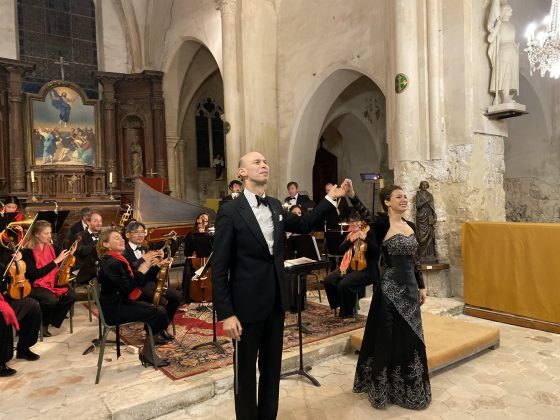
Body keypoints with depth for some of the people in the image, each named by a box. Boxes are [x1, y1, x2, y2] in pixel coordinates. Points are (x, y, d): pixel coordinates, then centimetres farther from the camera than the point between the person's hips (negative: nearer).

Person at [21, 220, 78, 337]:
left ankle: (46, 323, -1)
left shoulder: (51, 248, 6)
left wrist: (70, 253, -7)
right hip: (35, 286, -6)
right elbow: (35, 274, -22)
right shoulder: (27, 252, -11)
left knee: (71, 296, -19)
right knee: (51, 300, -33)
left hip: (52, 283, 6)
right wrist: (56, 261, -22)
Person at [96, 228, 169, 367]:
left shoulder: (117, 260, 10)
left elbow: (136, 282, 10)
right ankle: (146, 354, 5)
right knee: (157, 314, -14)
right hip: (114, 309, -10)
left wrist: (145, 266, -3)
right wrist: (141, 271, -17)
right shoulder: (111, 264, -20)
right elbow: (127, 288, -25)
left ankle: (147, 352, 9)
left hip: (122, 302, 10)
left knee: (160, 310, 0)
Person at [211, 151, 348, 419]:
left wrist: (331, 198, 10)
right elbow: (219, 268, -14)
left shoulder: (275, 206, 5)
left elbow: (303, 225, 19)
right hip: (247, 304, -6)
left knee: (272, 366, 21)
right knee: (246, 371, 12)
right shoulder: (230, 212, -14)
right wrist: (225, 313, -17)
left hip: (276, 301, 6)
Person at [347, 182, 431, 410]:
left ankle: (408, 387, 35)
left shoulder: (411, 225, 9)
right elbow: (365, 214, -32)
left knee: (410, 338, 16)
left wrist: (421, 286, 15)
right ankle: (384, 387, 25)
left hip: (409, 286, 7)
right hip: (390, 287, -7)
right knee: (388, 338, 5)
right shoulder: (382, 224, -11)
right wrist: (352, 195, -50)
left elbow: (414, 259, 15)